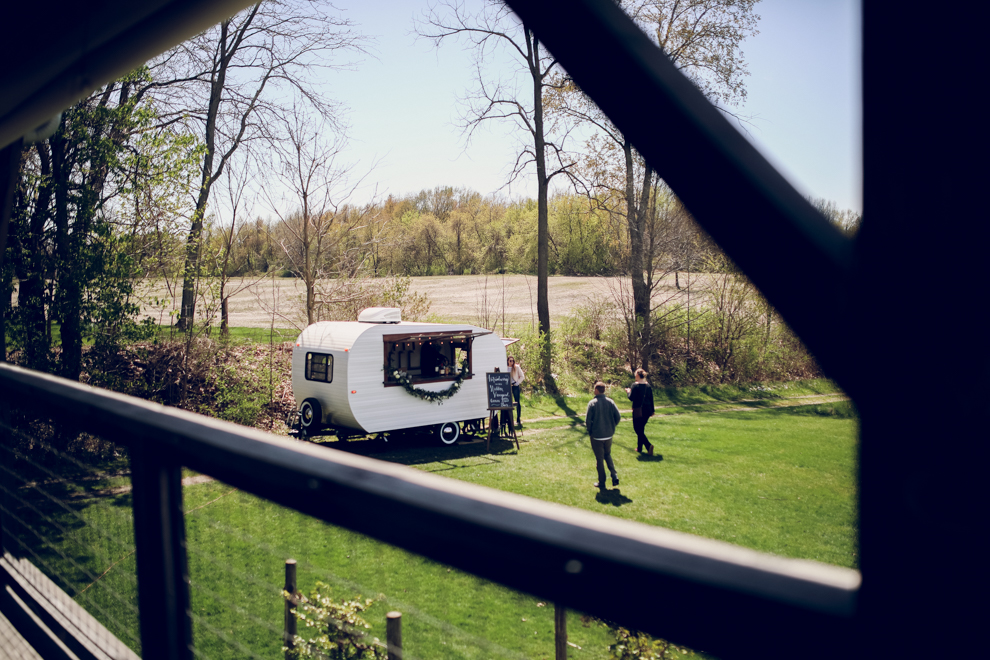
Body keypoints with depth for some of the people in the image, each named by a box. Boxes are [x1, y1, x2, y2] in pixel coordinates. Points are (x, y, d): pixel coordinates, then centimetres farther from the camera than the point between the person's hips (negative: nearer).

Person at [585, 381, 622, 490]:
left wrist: (590, 430, 4)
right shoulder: (610, 402, -4)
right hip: (609, 435, 4)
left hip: (596, 436, -4)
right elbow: (618, 417, -3)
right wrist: (612, 427, 11)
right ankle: (615, 476, 9)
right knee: (608, 455, 23)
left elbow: (588, 420, -13)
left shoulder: (592, 403, -13)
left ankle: (602, 483, 14)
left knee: (599, 459, 7)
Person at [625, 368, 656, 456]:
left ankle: (649, 445, -20)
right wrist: (652, 411, 18)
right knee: (641, 429, 19)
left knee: (638, 429, -1)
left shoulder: (635, 385, -13)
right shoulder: (648, 385, 6)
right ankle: (639, 448, 26)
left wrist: (628, 392, 6)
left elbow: (631, 398, -14)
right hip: (647, 410, 7)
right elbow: (651, 399, 10)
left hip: (638, 410, -6)